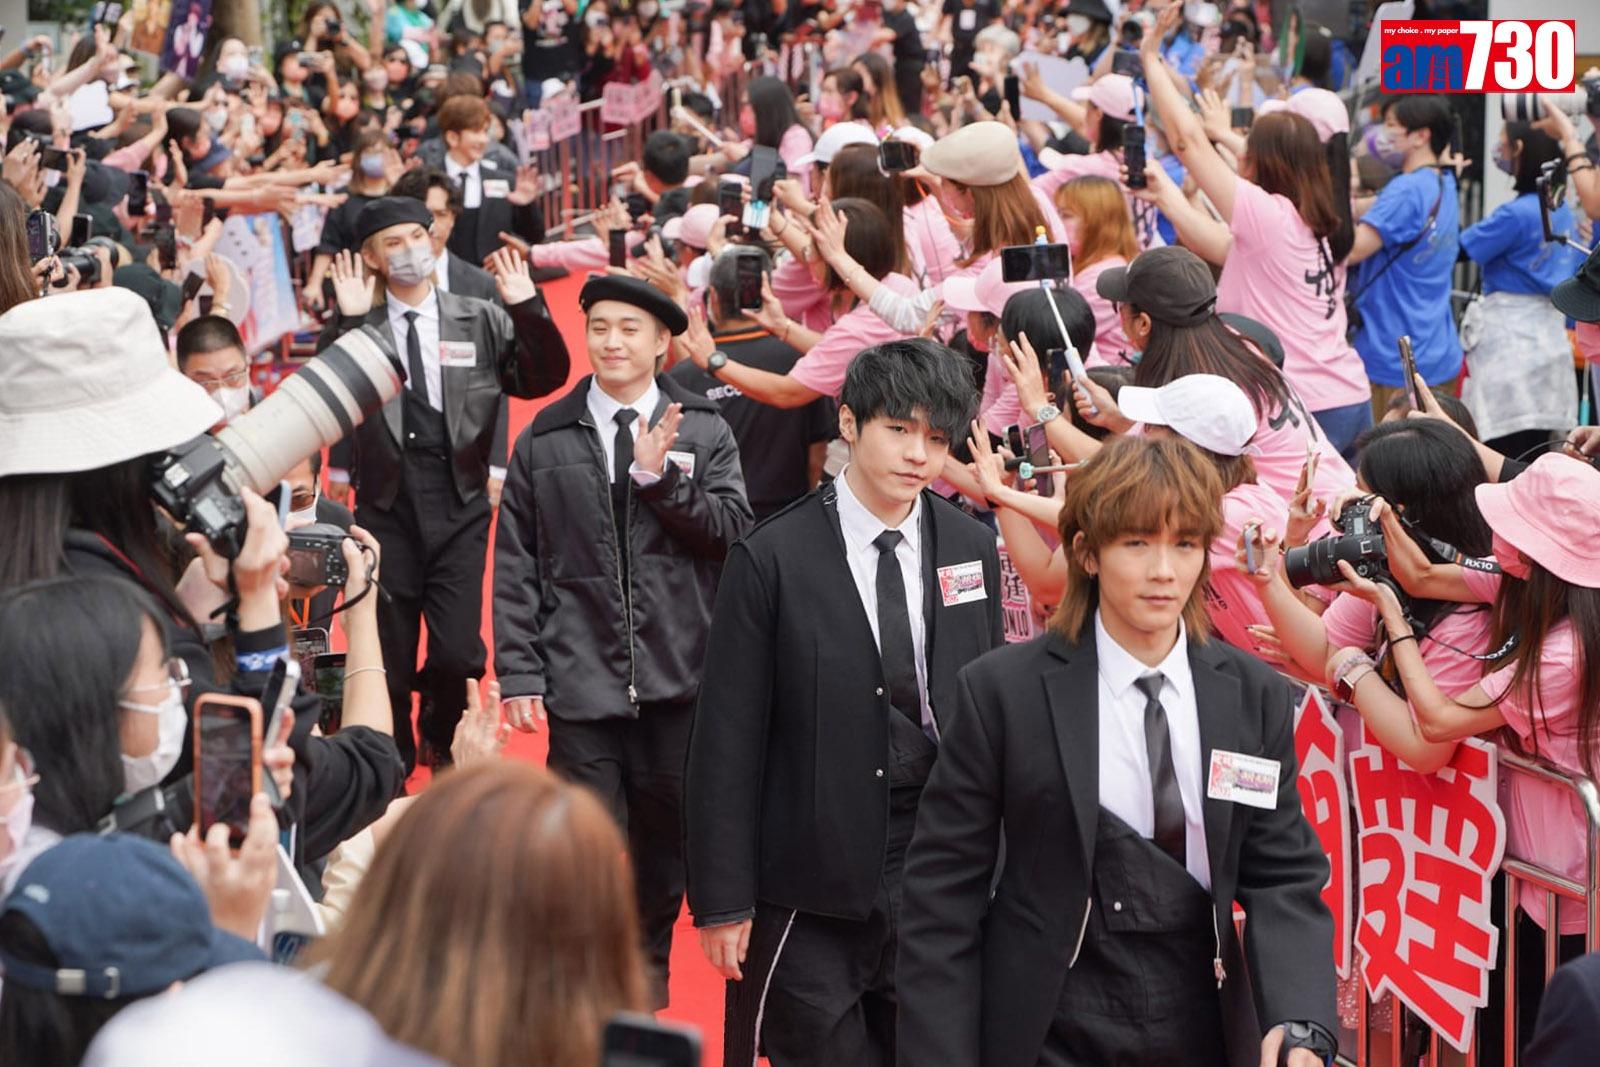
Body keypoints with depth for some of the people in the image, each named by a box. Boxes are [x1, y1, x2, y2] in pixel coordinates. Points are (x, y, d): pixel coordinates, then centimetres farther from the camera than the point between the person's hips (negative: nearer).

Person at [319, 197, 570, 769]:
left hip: (459, 510, 0)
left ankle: (441, 736, 23)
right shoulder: (358, 328, 1)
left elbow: (545, 379, -3)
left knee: (458, 653, -9)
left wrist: (527, 308, -15)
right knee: (389, 662, 9)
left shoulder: (481, 321, 4)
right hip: (387, 508, 0)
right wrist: (347, 322, -22)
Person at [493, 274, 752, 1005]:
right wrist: (519, 672, -2)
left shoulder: (703, 431, 4)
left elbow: (733, 533, -5)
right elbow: (515, 566, 4)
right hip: (581, 679, -1)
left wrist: (661, 474, -17)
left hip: (678, 676, 1)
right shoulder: (545, 439, 4)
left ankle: (649, 960, 31)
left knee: (665, 831, 11)